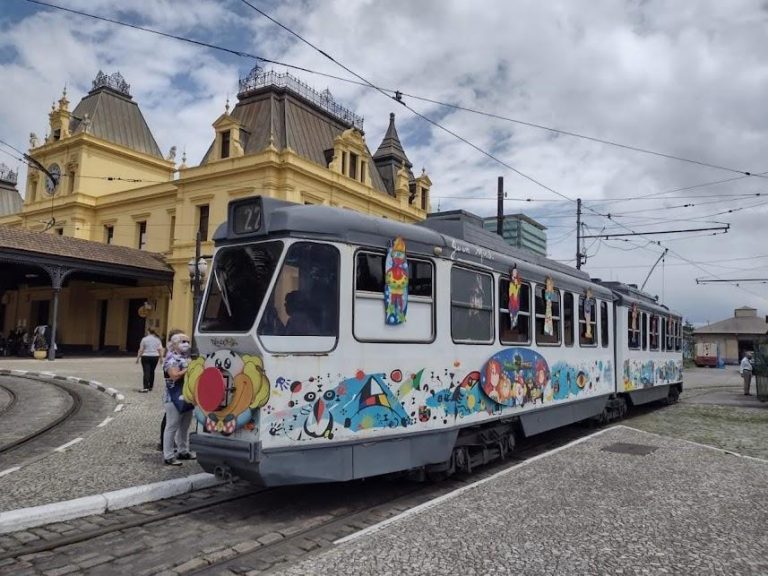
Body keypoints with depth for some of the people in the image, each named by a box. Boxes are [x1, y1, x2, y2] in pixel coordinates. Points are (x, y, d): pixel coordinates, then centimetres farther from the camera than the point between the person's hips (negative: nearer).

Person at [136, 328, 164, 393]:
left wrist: (138, 358, 2)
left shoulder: (144, 339, -5)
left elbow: (141, 350, -5)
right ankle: (150, 386, 20)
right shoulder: (158, 339, 4)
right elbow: (160, 349, -1)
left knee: (146, 372, -6)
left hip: (146, 357, -3)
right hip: (155, 357, 3)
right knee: (152, 372, 14)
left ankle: (146, 388, -13)